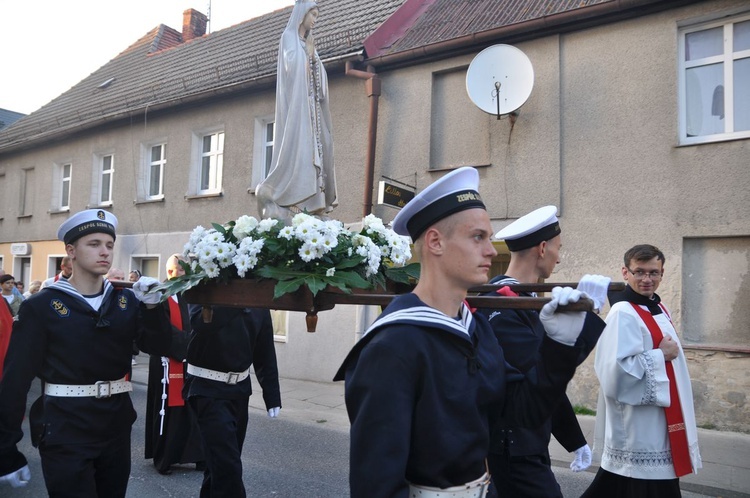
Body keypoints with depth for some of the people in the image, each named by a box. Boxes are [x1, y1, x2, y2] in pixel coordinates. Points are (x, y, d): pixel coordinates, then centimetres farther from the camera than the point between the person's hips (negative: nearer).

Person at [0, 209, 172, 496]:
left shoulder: (126, 300, 4)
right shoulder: (42, 306, -8)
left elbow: (158, 346, -2)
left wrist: (152, 306, -19)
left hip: (117, 425, 5)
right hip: (65, 432, -4)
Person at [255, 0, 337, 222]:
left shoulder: (308, 43, 24)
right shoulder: (288, 37, 1)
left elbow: (318, 77, 19)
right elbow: (292, 65, -15)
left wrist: (312, 55, 4)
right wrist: (308, 52, -2)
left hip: (309, 105, 8)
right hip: (295, 102, -8)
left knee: (311, 145, -1)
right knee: (297, 145, -16)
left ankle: (309, 201, -4)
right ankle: (293, 201, -18)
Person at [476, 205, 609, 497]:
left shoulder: (522, 300, 9)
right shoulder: (498, 305, -21)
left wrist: (575, 440, 19)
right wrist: (586, 311, -26)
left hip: (528, 447, 9)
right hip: (512, 452, -9)